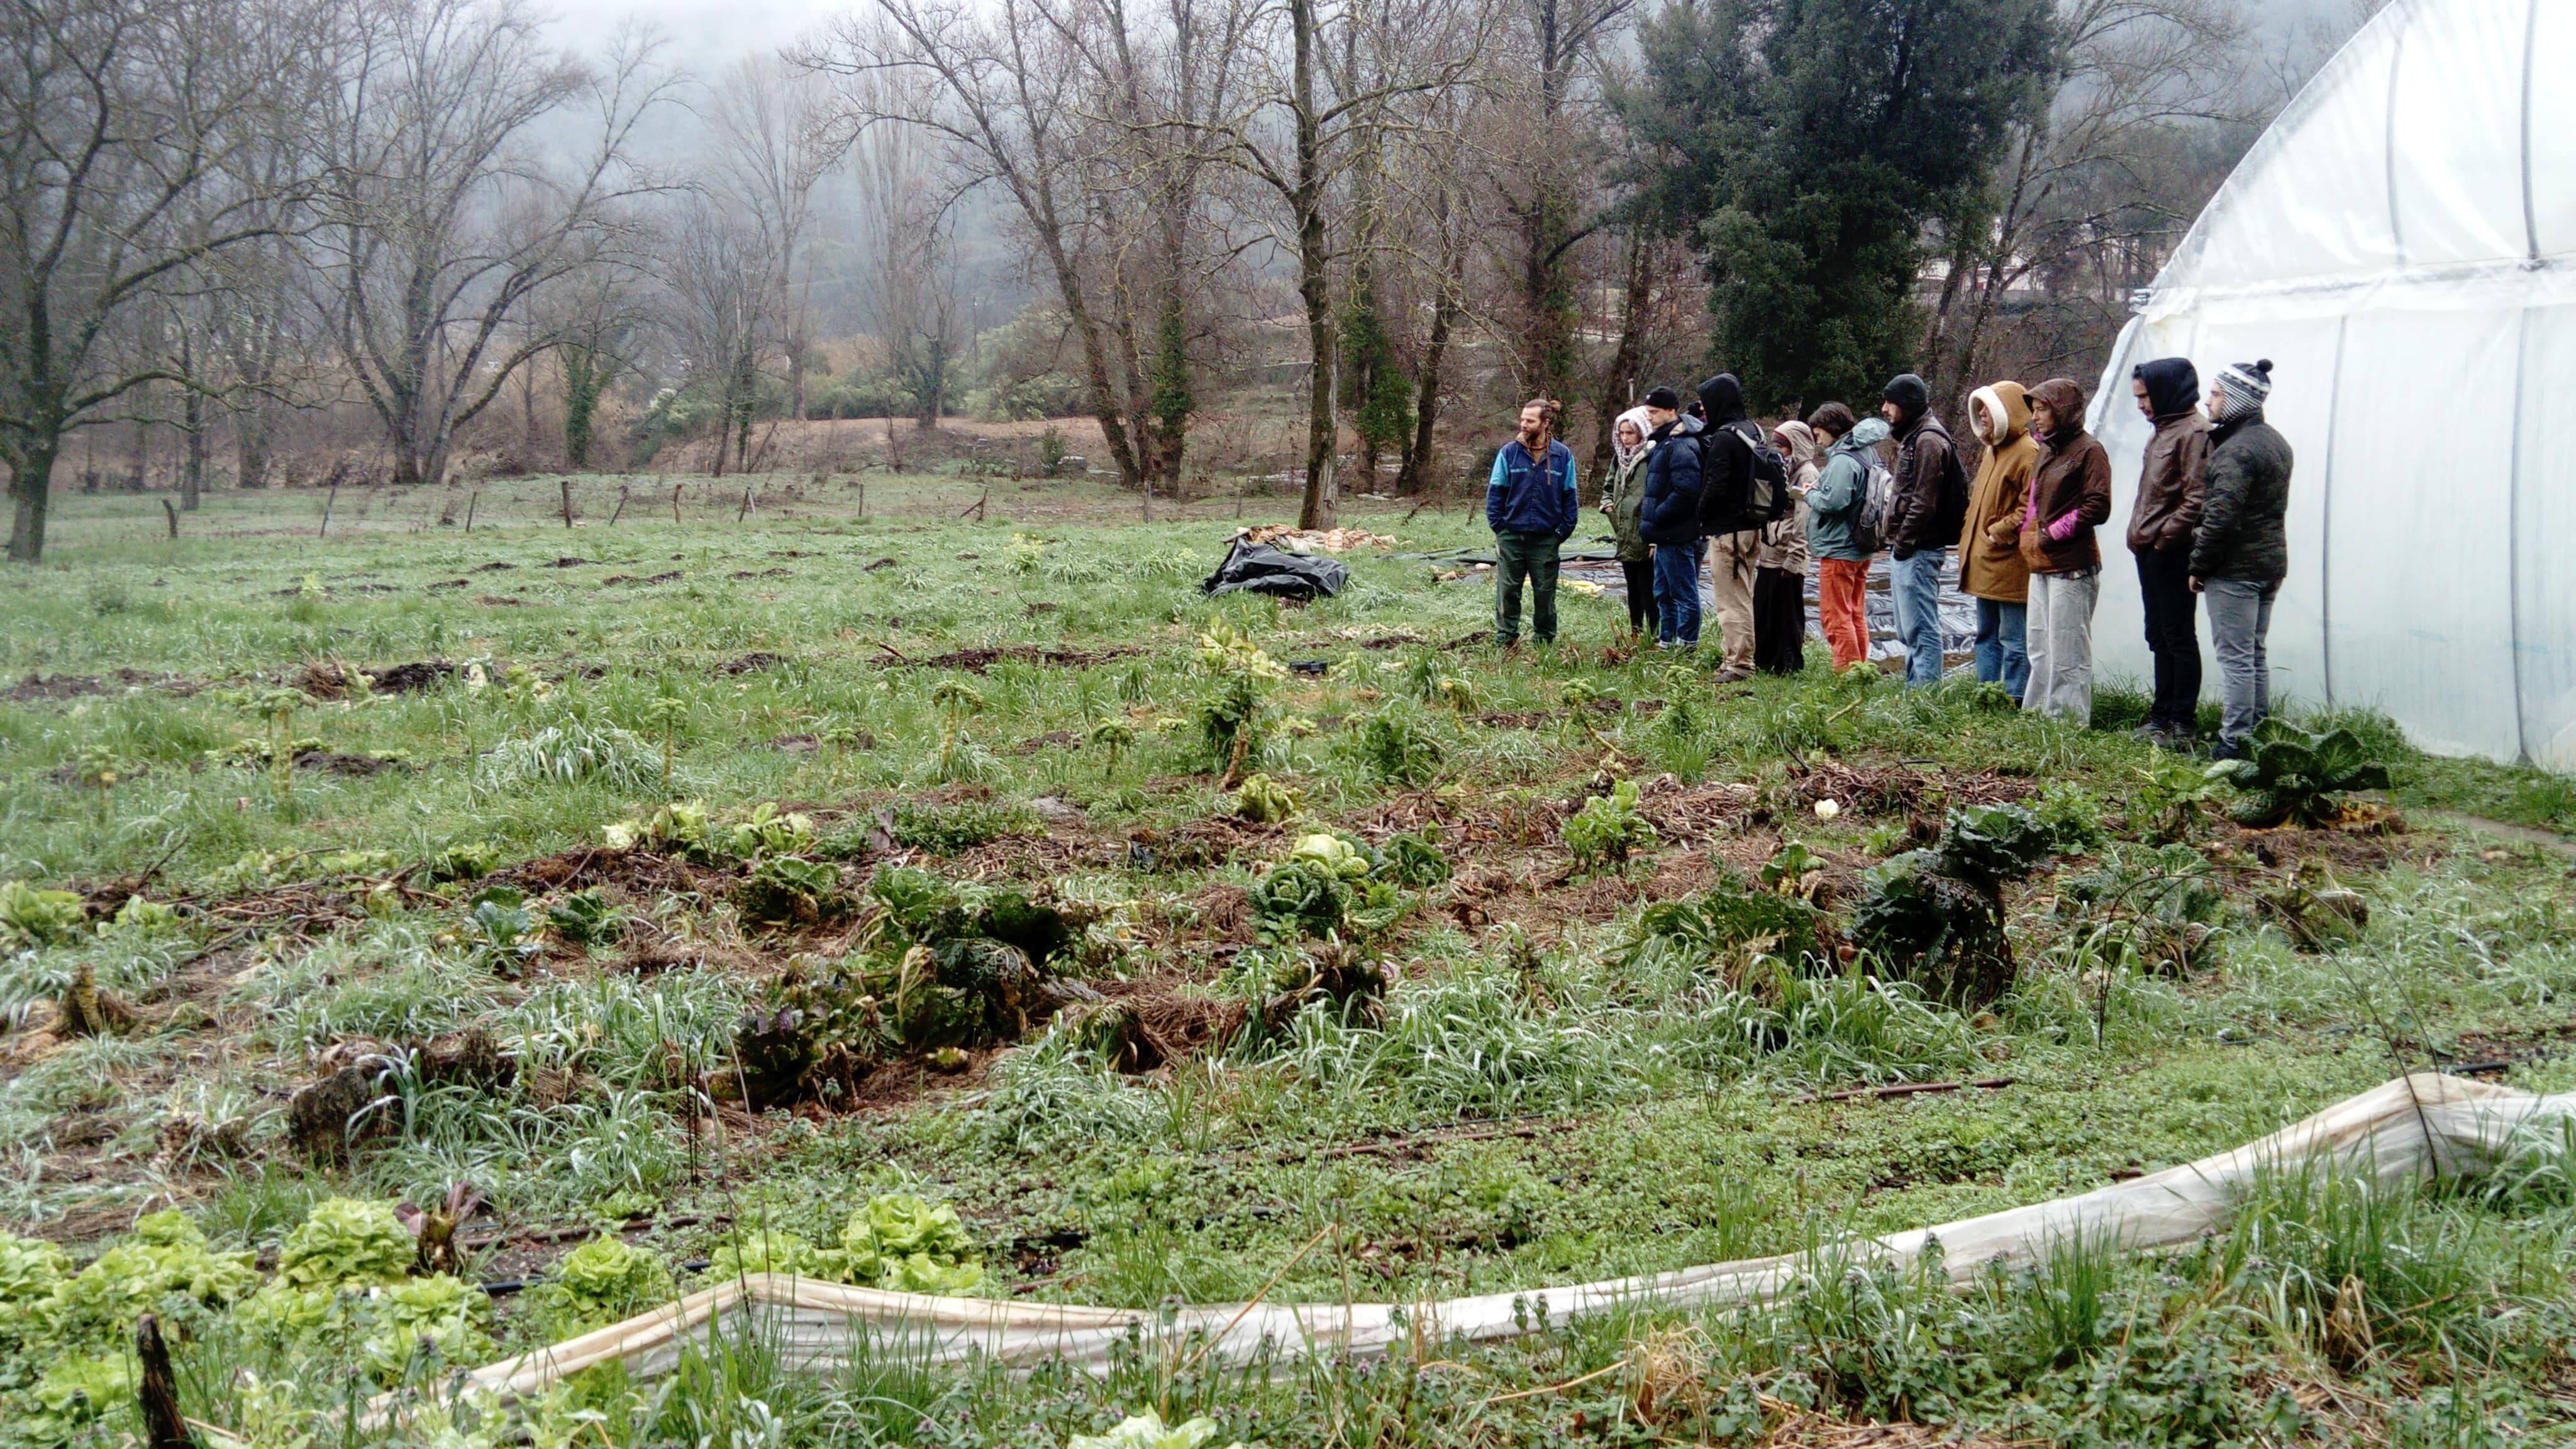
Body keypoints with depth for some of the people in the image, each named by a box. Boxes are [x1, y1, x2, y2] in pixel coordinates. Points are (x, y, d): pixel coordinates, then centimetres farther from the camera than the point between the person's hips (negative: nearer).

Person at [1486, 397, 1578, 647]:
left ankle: (1545, 641, 21)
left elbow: (1569, 498, 6)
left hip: (1545, 539, 0)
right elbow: (1495, 492, 3)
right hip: (1511, 538, 0)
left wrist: (1563, 532, 0)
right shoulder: (1509, 452, -1)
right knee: (1507, 592, 4)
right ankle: (1505, 640, 14)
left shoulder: (1563, 455, 1)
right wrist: (1498, 526, -4)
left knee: (1545, 594, 9)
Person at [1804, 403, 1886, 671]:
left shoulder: (1843, 460, -18)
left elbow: (1834, 501, -27)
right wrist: (1818, 491, 7)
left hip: (1838, 549, -10)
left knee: (1835, 616, -4)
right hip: (1861, 549, 10)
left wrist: (1810, 494, -8)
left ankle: (1847, 672, -3)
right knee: (1856, 615, 16)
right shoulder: (1866, 453, 13)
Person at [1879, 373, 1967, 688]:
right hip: (1906, 552, 11)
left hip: (1919, 551, -11)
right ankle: (1915, 687, 22)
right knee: (1909, 631, 15)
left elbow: (1924, 502, -20)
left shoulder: (1927, 441, -14)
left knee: (1920, 628, -10)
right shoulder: (1912, 437, 19)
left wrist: (1903, 545, -17)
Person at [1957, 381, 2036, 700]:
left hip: (2010, 565, -10)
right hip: (1985, 566, 10)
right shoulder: (1992, 450, 18)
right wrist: (1970, 540, 16)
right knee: (1986, 635, 16)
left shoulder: (2027, 453, -13)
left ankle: (2014, 698, -3)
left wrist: (1999, 533, -17)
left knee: (2013, 638, -6)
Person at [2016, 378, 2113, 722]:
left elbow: (2098, 507, -15)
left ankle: (2069, 721, -2)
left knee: (2067, 654, -6)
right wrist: (2028, 532, 10)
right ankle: (2037, 714, 22)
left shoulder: (2088, 450, -9)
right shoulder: (2047, 450, 17)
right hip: (2042, 565, 9)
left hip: (2072, 567, -9)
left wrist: (2053, 533, -13)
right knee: (2040, 649, 15)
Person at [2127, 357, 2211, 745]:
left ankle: (2184, 722, -1)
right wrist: (2139, 533, 14)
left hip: (2172, 553, -10)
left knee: (2179, 637, -5)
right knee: (2159, 637, 15)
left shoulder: (2194, 432, -14)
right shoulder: (2163, 430, 18)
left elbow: (2197, 497, -21)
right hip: (2149, 551, 10)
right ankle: (2163, 716, 22)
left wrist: (2166, 536, -19)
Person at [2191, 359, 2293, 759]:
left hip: (2235, 570, -10)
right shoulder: (2276, 442, 13)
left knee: (2235, 657, -6)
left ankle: (2234, 742, -4)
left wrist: (2198, 566, -14)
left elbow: (2220, 517, -23)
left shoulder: (2236, 450, -18)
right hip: (2272, 562, 10)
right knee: (2256, 655, 15)